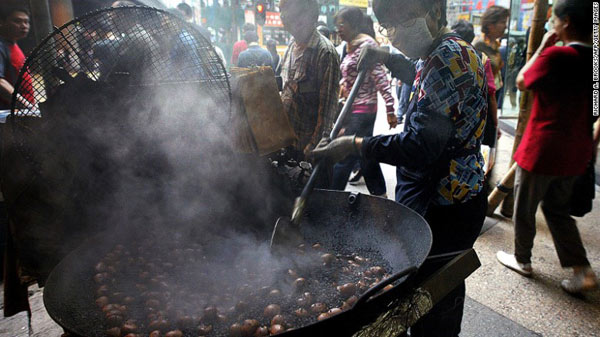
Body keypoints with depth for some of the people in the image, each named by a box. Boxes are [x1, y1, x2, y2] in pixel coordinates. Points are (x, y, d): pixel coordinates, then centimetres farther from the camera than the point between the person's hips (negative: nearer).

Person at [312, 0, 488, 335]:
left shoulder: (451, 57, -22)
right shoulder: (439, 53, 9)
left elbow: (419, 147, -27)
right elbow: (419, 78, 35)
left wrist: (354, 144, -17)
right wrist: (388, 58, 19)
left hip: (444, 205, -10)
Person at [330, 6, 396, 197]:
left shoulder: (367, 45, -13)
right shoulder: (352, 47, 14)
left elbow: (381, 79, -17)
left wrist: (390, 110, -20)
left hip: (361, 112, -10)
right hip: (352, 110, 10)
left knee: (343, 159, -4)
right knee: (365, 156, 16)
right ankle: (380, 195, 27)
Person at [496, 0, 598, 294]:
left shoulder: (556, 55, -19)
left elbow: (521, 82, -3)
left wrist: (542, 47, 1)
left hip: (542, 149, -7)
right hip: (575, 153, 7)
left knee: (524, 208, 13)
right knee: (558, 209, 21)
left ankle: (522, 260, 29)